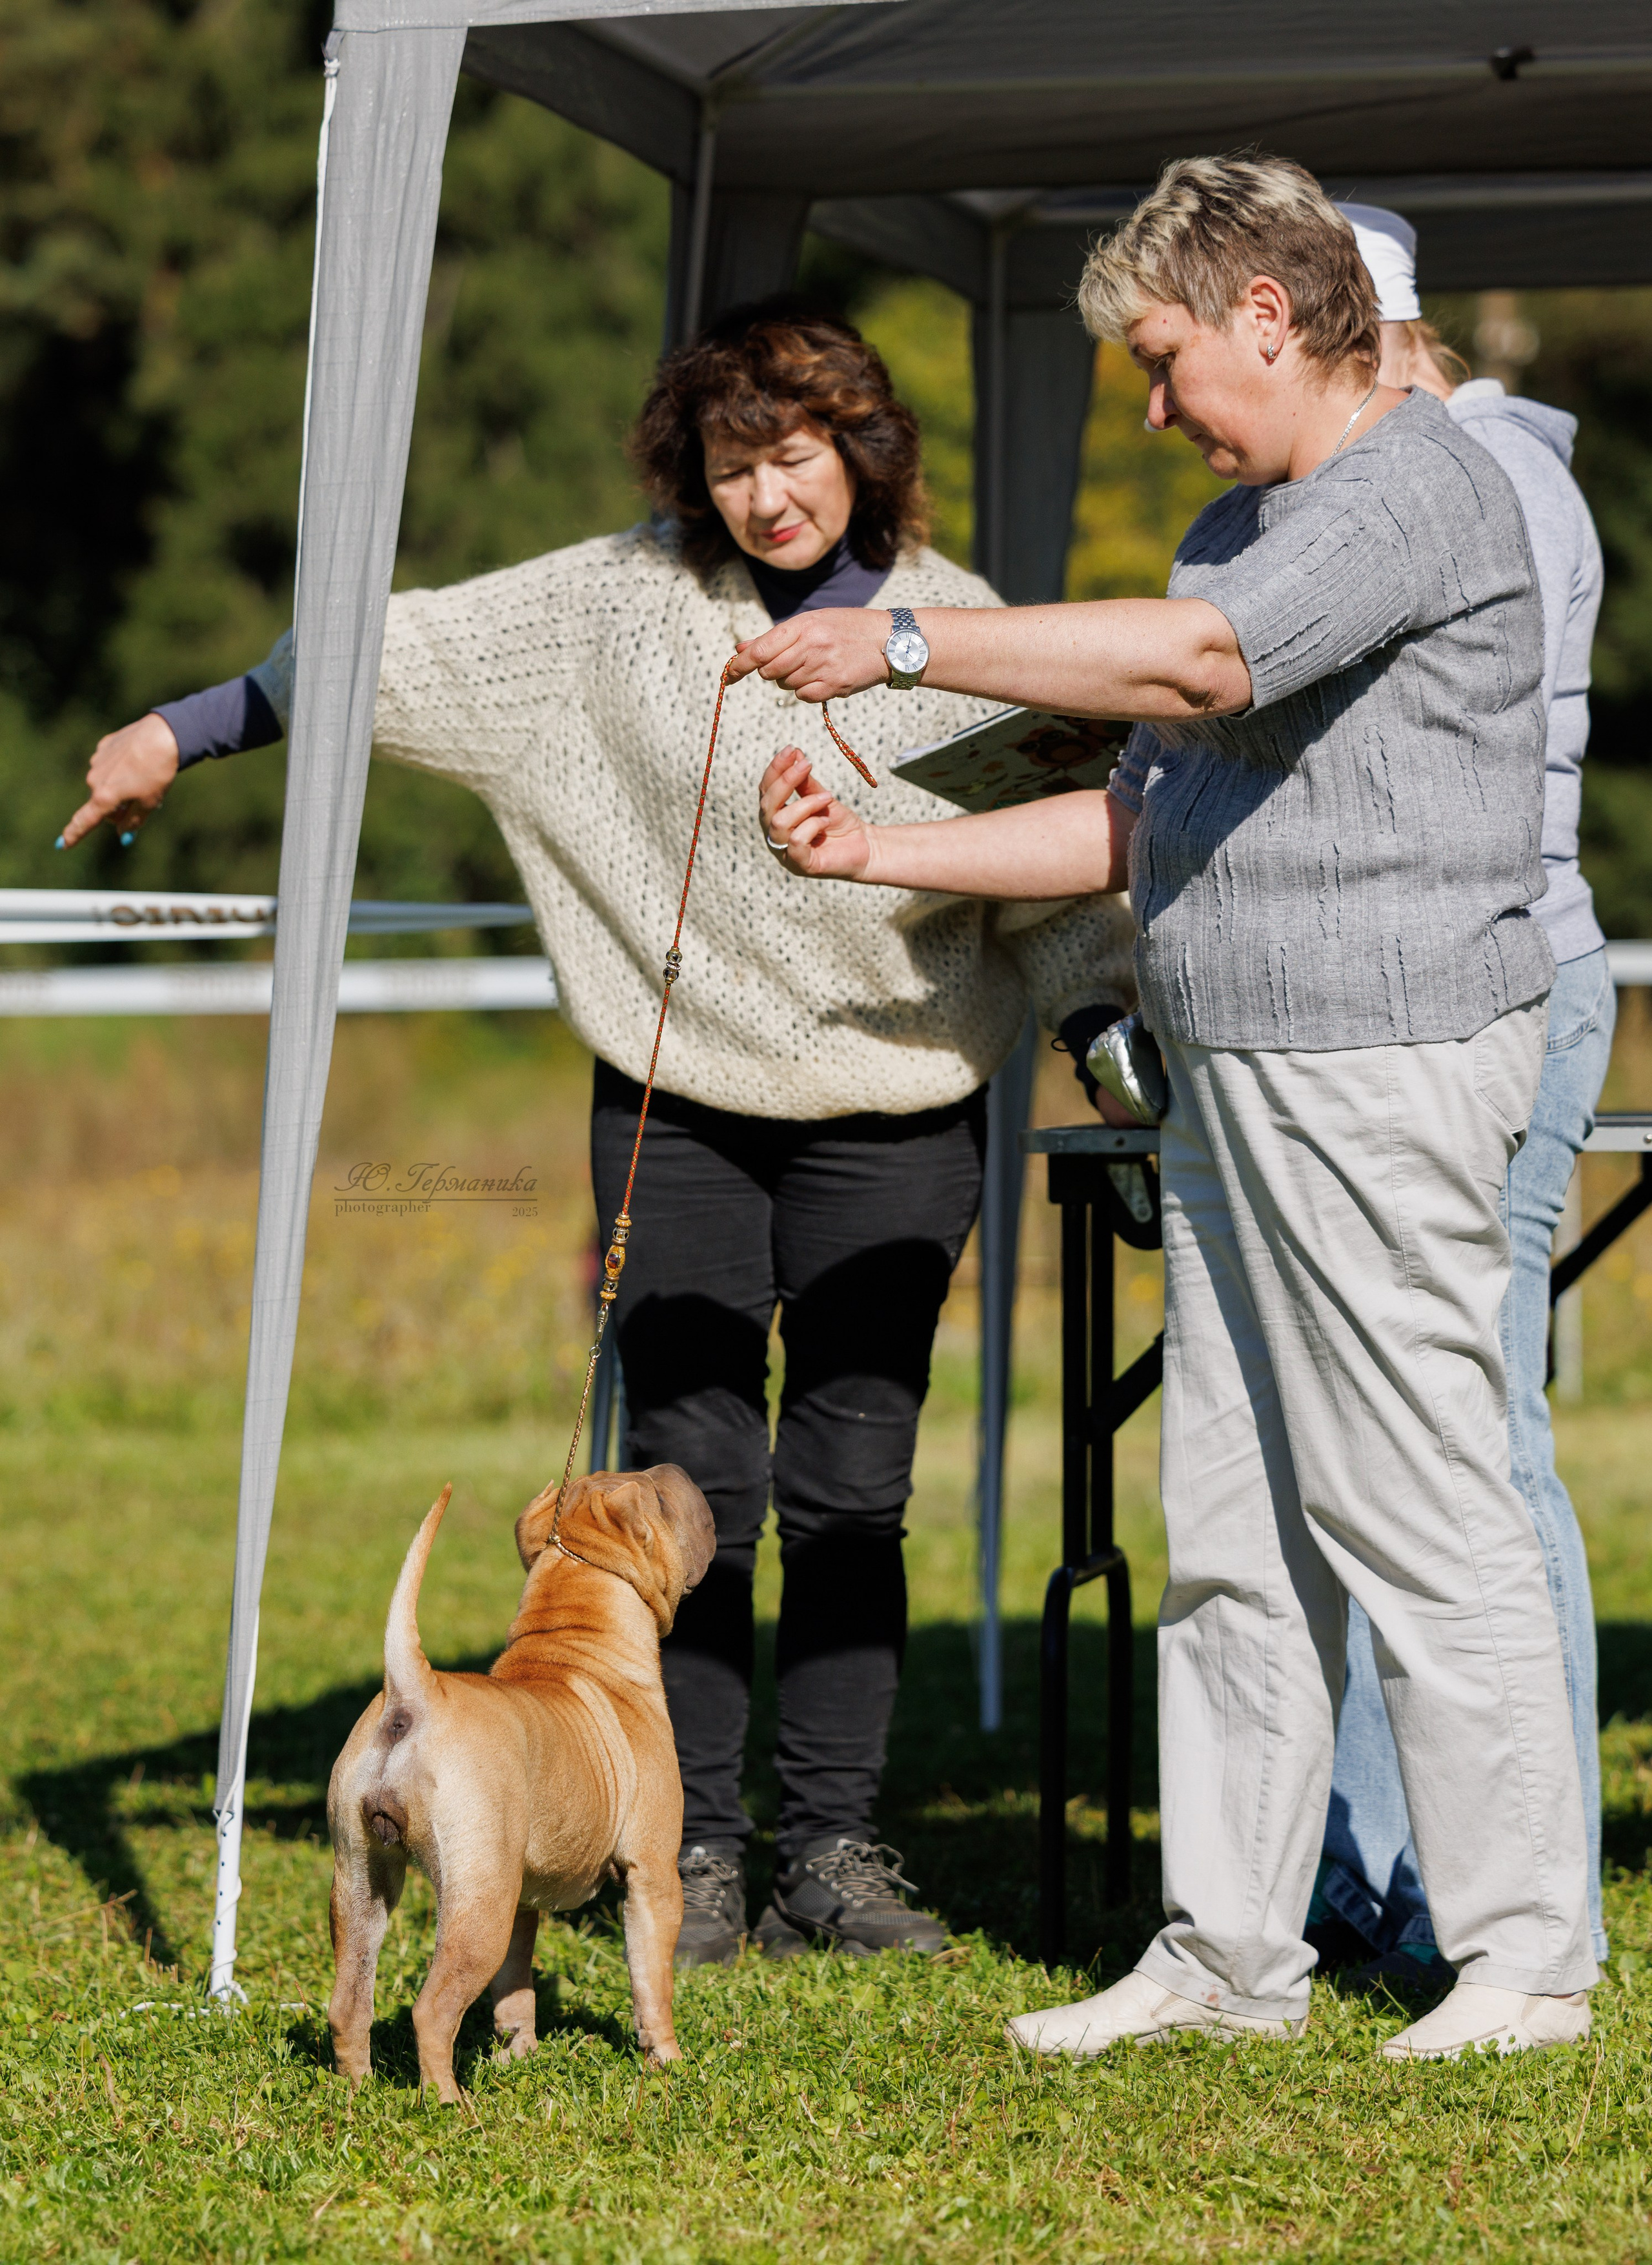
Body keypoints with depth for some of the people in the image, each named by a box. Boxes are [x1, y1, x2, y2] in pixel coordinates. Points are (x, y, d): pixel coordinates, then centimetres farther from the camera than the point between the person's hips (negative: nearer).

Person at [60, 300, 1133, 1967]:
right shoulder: (627, 599, 1)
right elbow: (414, 649, 7)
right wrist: (185, 732, 10)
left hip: (889, 1122, 0)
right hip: (678, 1110, 0)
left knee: (851, 1490, 0)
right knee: (692, 1481, -3)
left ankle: (831, 1850, 8)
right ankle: (694, 1853, 5)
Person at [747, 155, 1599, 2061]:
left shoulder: (1418, 490, -10)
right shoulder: (1238, 526, 22)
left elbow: (1195, 663, -25)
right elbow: (1140, 825, 21)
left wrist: (905, 647, -18)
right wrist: (875, 853, 11)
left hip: (1382, 1070, -10)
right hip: (1232, 1078, 10)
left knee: (1416, 1519, -7)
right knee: (1231, 1532, 9)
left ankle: (1523, 1956, -1)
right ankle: (1228, 1953, 13)